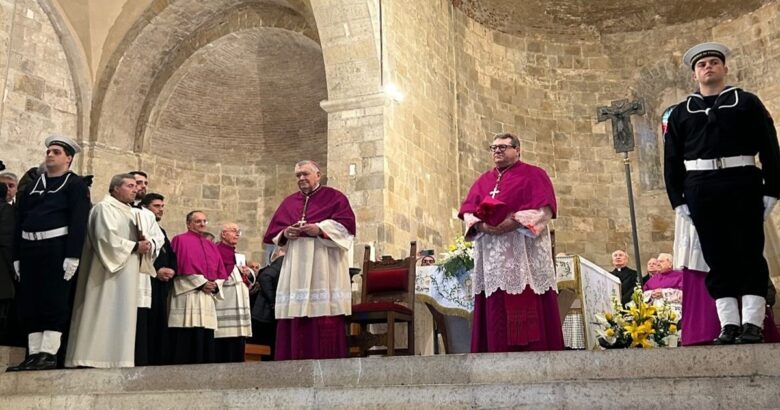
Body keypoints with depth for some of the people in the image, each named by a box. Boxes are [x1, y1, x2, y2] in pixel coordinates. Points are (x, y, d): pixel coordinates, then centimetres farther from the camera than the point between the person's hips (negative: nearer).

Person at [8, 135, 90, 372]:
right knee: (29, 303, 5)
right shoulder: (32, 185, 18)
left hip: (56, 249, -6)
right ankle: (34, 354, 10)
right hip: (30, 249, 6)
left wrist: (72, 256, -17)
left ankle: (48, 354, -2)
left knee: (54, 302, -5)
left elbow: (78, 222, -9)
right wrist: (17, 256, 9)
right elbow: (20, 220, 16)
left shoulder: (75, 185, 1)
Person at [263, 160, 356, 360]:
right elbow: (273, 231, 16)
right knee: (294, 321, 0)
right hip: (296, 267, 5)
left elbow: (347, 223, -6)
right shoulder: (289, 202, 21)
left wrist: (320, 229, -16)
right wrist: (285, 233, -6)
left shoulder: (334, 197, 8)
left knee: (326, 320, -9)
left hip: (324, 267, -4)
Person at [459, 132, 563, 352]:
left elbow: (544, 208, -7)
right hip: (492, 256, 5)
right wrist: (481, 225, -10)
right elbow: (467, 211, 11)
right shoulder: (483, 180, 22)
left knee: (527, 307, -8)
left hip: (524, 253, -5)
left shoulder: (533, 175, 7)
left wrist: (515, 222, -19)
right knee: (496, 309, 0)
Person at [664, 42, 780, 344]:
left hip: (742, 185, -2)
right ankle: (729, 326, 5)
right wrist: (678, 200, 3)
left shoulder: (747, 103, 10)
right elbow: (672, 161, 11)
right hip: (701, 190, 2)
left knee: (750, 254, -3)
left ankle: (752, 325, 0)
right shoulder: (680, 113, 15)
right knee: (717, 258, 2)